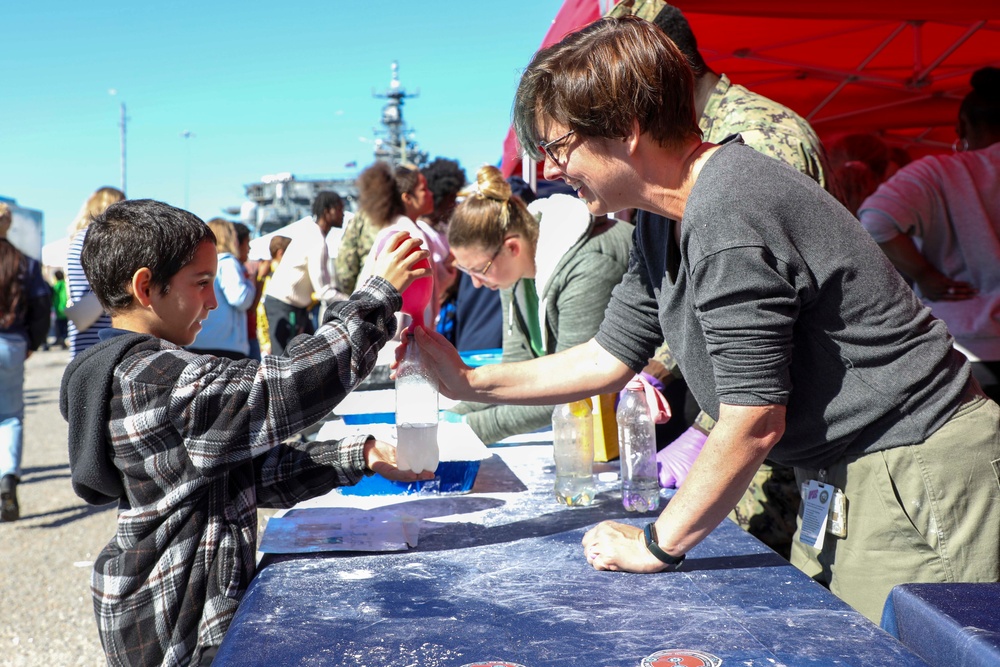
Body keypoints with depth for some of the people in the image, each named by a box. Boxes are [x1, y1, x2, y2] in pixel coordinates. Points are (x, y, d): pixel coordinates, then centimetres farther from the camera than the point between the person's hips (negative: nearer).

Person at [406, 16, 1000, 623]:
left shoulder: (729, 214, -25)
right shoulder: (662, 227, 7)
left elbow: (754, 420, -23)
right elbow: (612, 356, 15)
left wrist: (657, 545, -12)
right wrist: (471, 383, 12)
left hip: (919, 469, -9)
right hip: (848, 475, 9)